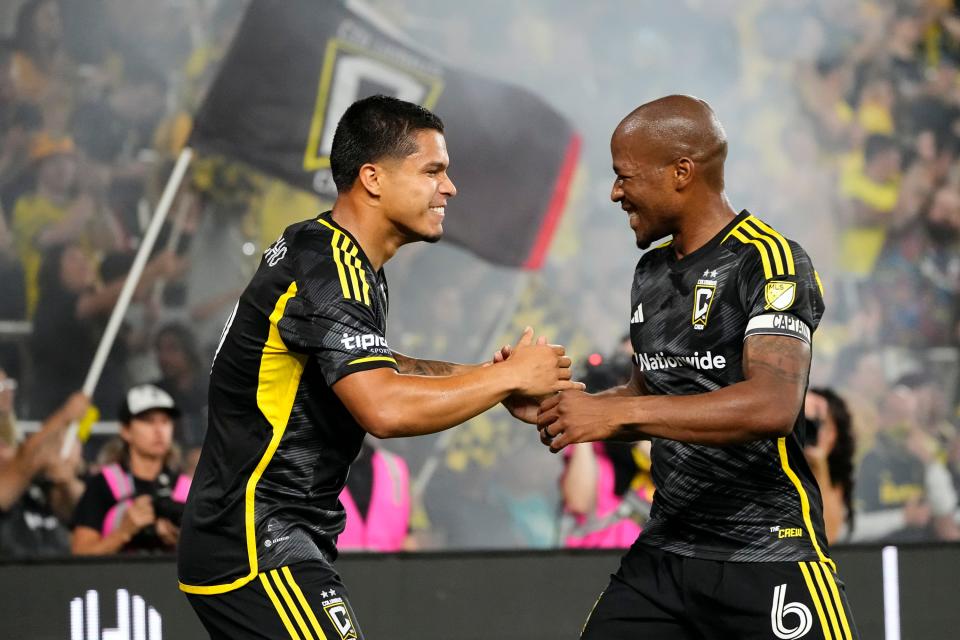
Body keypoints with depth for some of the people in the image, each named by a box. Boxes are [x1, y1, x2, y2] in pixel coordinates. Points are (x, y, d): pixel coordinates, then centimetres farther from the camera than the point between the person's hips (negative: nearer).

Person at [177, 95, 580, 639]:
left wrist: (490, 379, 10)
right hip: (256, 547, -11)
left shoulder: (321, 250, 13)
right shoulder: (329, 272, -19)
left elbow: (371, 372, 25)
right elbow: (385, 409, -30)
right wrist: (509, 377, -18)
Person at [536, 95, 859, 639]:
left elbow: (773, 406, -26)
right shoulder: (652, 273, 14)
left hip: (769, 557, -7)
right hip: (665, 549, 8)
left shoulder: (768, 262, -12)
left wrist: (615, 413, -27)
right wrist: (555, 402, 6)